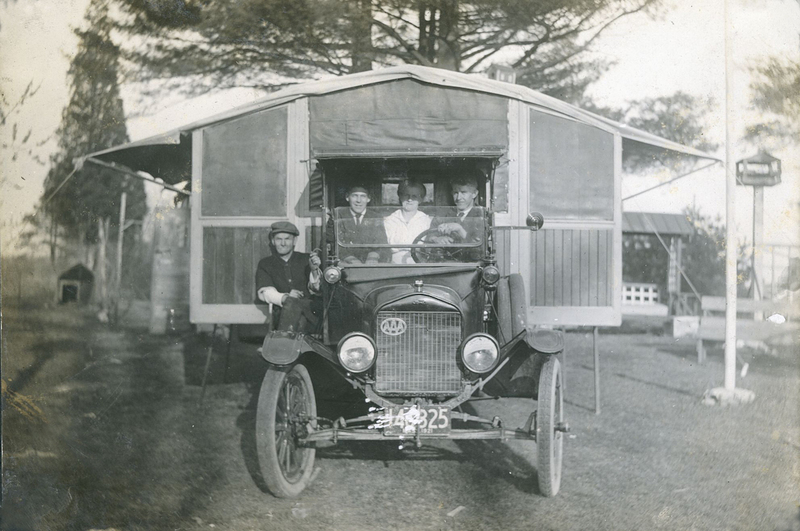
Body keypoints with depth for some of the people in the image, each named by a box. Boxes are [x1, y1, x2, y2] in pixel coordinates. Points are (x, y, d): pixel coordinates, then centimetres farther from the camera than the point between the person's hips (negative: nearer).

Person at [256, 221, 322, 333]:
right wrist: (285, 298, -19)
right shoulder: (265, 264, 16)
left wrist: (314, 270, -14)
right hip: (281, 314, 0)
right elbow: (265, 292, 1)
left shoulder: (305, 260, 16)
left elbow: (315, 290, 6)